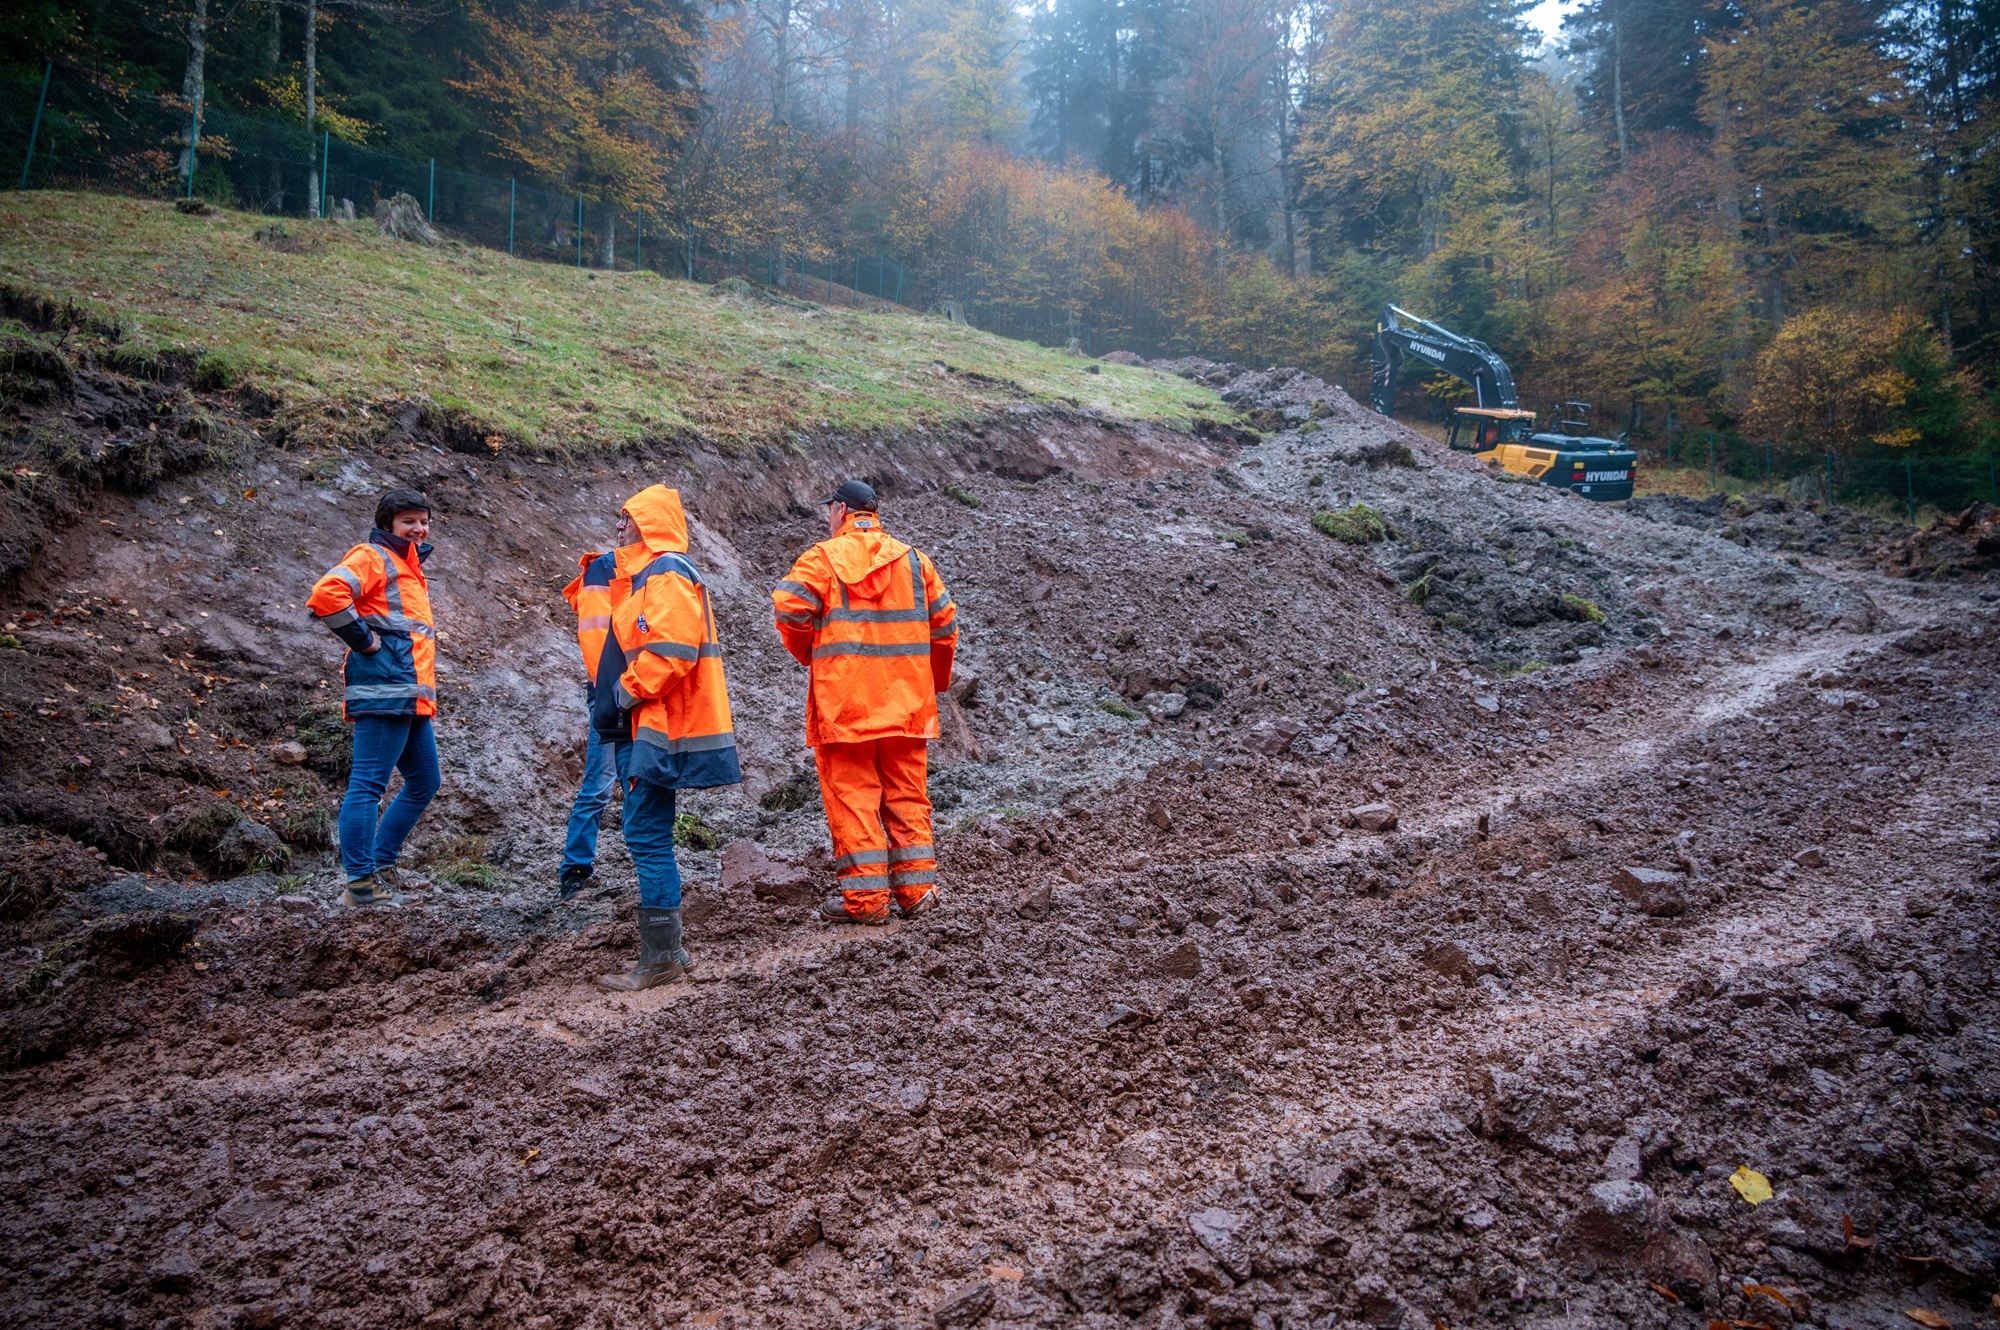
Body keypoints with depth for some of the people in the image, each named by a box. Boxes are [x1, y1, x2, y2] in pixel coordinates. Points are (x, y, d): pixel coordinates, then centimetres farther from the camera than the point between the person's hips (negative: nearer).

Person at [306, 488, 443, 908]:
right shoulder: (372, 557, -5)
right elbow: (326, 594, -23)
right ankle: (360, 882, -5)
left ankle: (381, 864, 24)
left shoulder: (409, 567, 24)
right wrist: (364, 640, -16)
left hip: (413, 698, 10)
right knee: (368, 784, -8)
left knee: (424, 783, 15)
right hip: (384, 690, -10)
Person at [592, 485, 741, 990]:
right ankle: (663, 949, 21)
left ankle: (660, 959, -1)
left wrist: (627, 691, -12)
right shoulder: (656, 573, 21)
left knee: (647, 837, -7)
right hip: (648, 725, 11)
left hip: (662, 726, -11)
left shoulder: (668, 574, -13)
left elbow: (671, 651, -24)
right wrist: (621, 701, 15)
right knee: (648, 837, 14)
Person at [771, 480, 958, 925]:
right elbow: (944, 622, 12)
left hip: (844, 701, -4)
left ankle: (864, 897, 2)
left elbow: (790, 610, -13)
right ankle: (916, 889, 14)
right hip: (905, 702, 5)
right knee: (906, 794, 12)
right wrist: (937, 679, 25)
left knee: (851, 794, 1)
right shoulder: (913, 558, 11)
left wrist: (808, 654, 6)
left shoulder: (823, 557, -2)